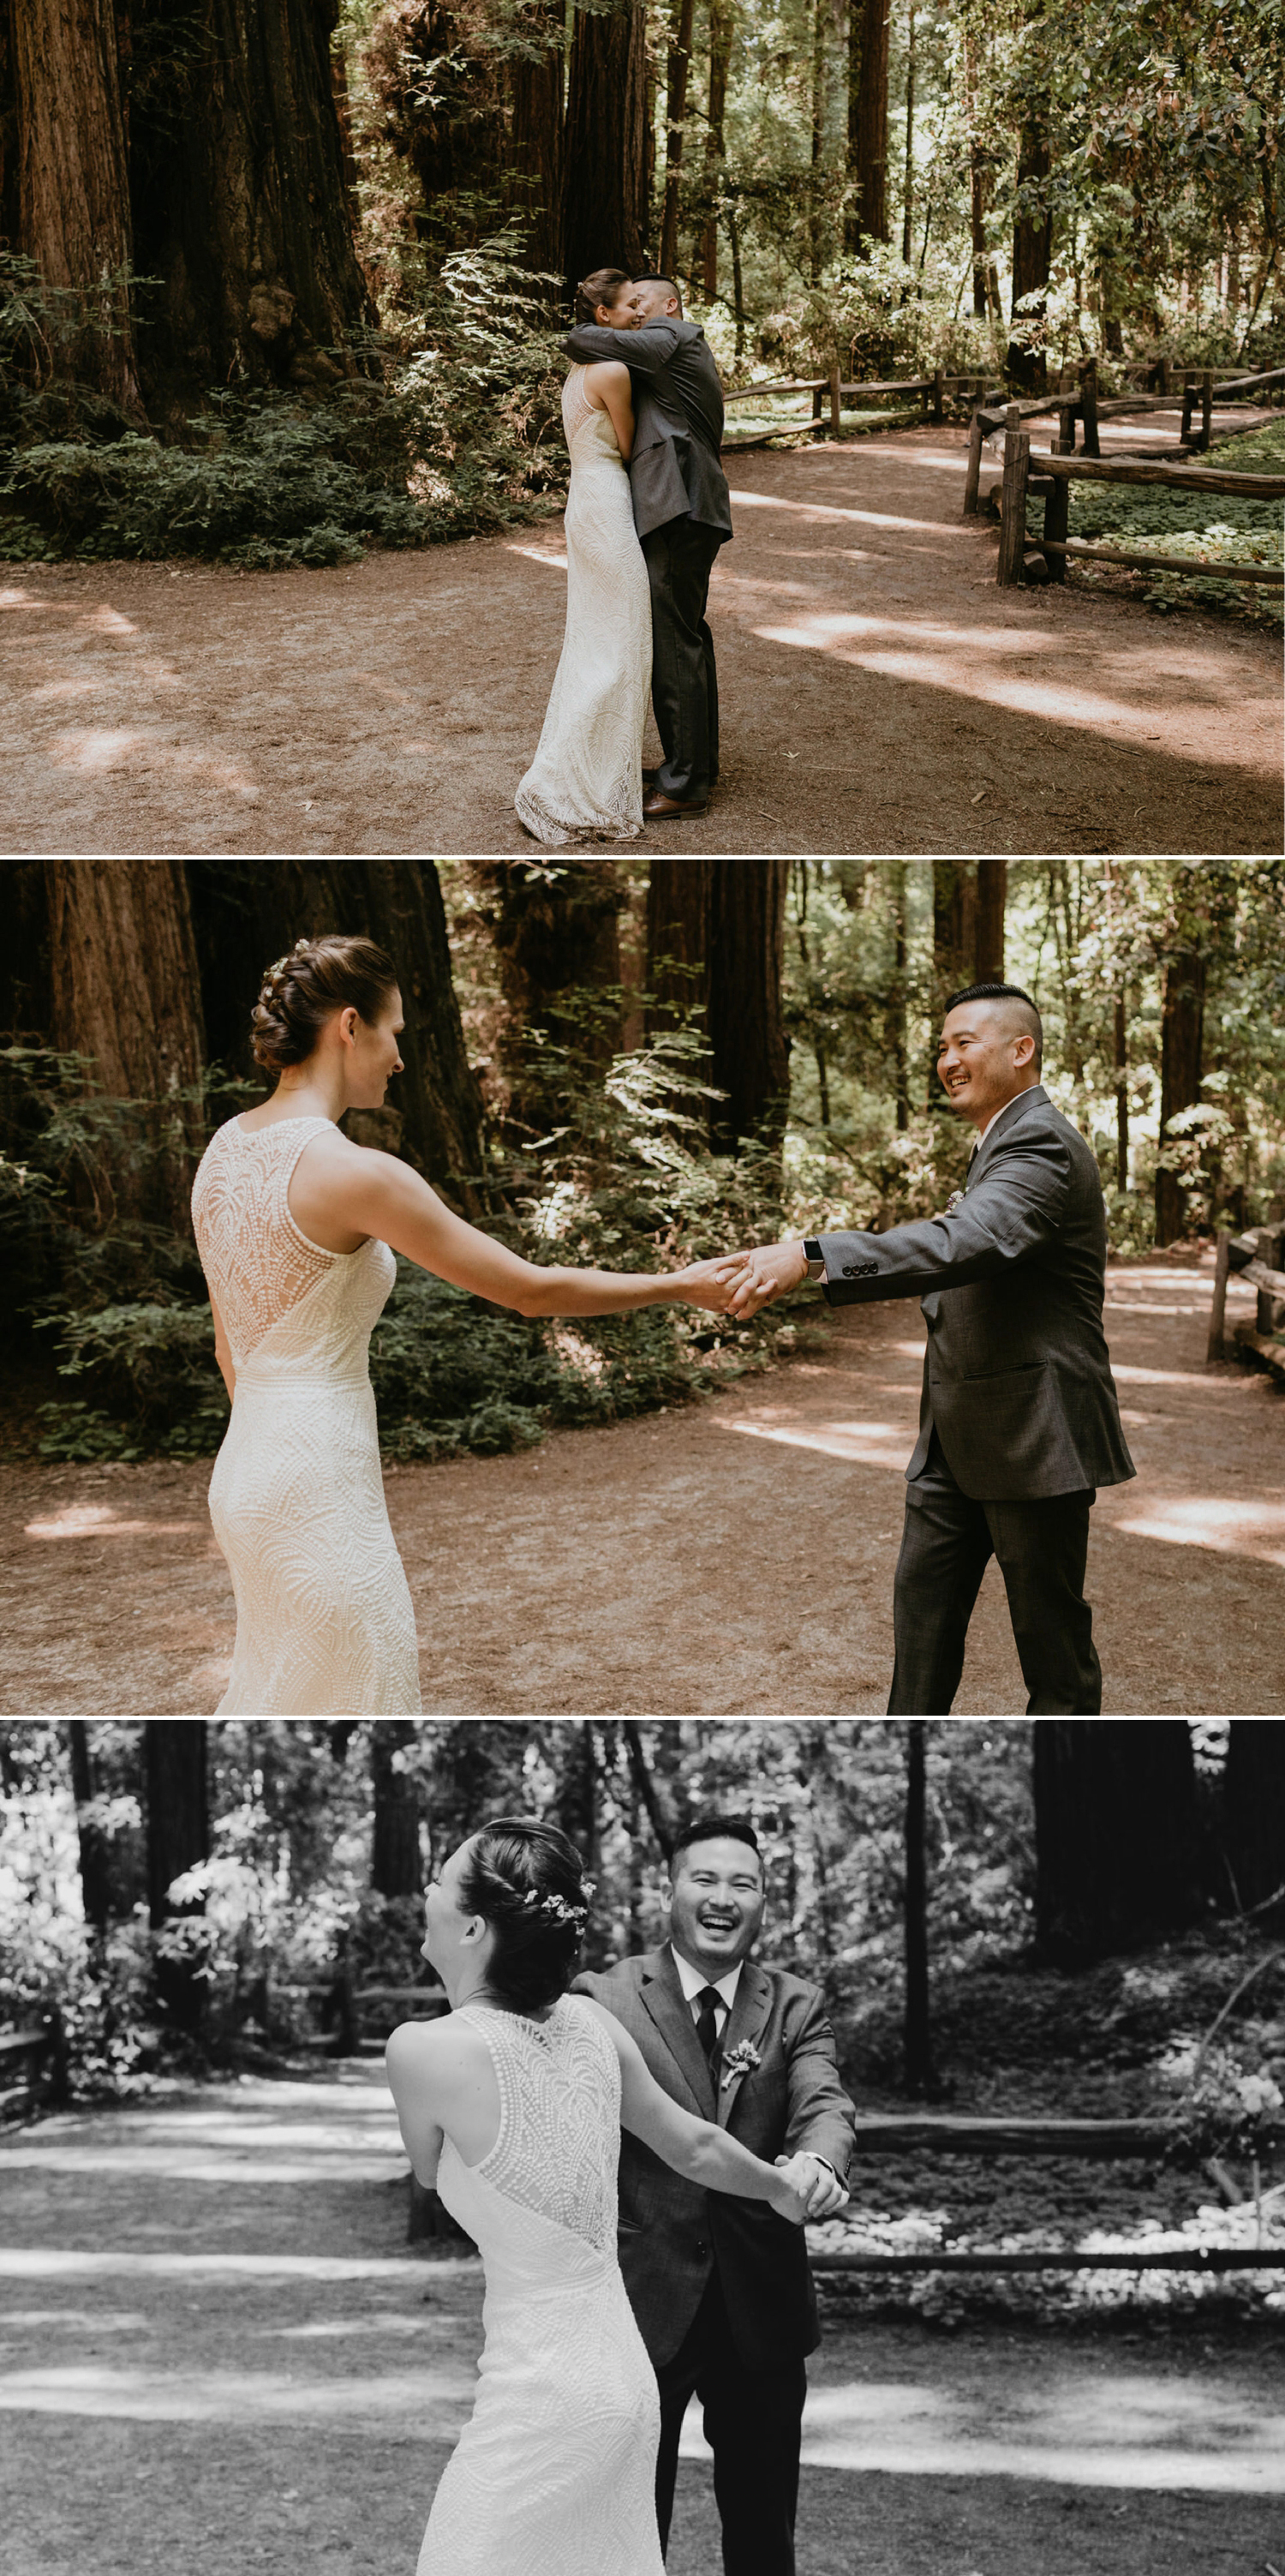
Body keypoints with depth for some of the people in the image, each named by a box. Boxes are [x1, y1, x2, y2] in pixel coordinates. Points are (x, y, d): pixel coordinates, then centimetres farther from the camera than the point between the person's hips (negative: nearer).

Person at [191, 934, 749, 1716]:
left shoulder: (226, 1148, 6)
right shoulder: (354, 1173, -19)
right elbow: (532, 1289, -13)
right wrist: (680, 1287, -1)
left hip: (248, 1465, 9)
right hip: (321, 1483, -9)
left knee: (277, 1698, 19)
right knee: (350, 1700, 4)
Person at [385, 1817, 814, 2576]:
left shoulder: (423, 2050, -16)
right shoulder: (589, 2023, 0)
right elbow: (696, 2146, 14)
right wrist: (781, 2188, 34)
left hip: (540, 2399, -7)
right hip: (623, 2377, 7)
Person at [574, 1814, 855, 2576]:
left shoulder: (797, 2009, 4)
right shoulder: (605, 2000, -4)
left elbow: (823, 2102, -14)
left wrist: (818, 2160, -37)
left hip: (761, 2308, 2)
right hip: (640, 2299, -2)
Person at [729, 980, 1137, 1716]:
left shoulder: (1043, 1145, -19)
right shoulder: (1002, 1144, 16)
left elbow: (964, 1244, -37)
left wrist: (811, 1257, -45)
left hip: (1032, 1435, -10)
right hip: (959, 1436, 10)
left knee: (1051, 1627, 2)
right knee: (924, 1600, 12)